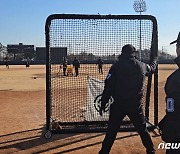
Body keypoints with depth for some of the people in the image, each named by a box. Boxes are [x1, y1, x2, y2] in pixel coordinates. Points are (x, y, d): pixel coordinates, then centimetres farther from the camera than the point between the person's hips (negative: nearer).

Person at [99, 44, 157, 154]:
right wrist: (154, 63, 51)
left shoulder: (116, 66, -7)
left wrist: (103, 104, -3)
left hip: (119, 104, -2)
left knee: (111, 131, 8)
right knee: (143, 129, 20)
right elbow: (151, 69, 27)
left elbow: (108, 87, -10)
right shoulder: (142, 66, 2)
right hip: (136, 105, 2)